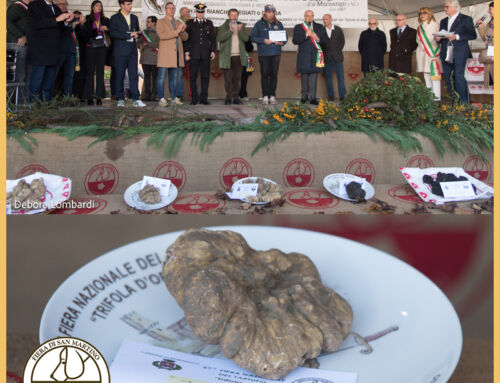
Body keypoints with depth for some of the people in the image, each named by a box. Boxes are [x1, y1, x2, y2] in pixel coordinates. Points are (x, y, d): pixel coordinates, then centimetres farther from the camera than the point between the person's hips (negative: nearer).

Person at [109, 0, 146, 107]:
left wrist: (136, 34, 1)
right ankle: (120, 99, 6)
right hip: (120, 51, -4)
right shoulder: (115, 18, 2)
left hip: (132, 50, 4)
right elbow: (113, 33, -9)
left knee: (134, 75, -2)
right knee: (119, 76, -1)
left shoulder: (134, 18, 18)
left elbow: (137, 31, 25)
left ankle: (136, 99, -3)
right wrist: (128, 35, -13)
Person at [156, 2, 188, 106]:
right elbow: (162, 35, -14)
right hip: (165, 53, -5)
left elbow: (185, 38, 14)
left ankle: (174, 98, 12)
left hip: (176, 53, 5)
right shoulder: (161, 22, 2)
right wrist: (176, 31, -20)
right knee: (161, 76, -7)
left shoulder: (178, 22, 18)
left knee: (174, 76, 9)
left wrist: (183, 31, -8)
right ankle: (161, 99, -7)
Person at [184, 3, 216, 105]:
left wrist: (213, 51, 2)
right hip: (194, 54, -1)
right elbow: (186, 38, 6)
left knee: (205, 77, 1)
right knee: (192, 77, -2)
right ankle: (194, 99, 4)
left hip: (205, 55, 1)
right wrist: (186, 52, -2)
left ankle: (203, 98, 6)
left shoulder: (209, 23, 12)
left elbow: (213, 38, 12)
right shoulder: (190, 23, 8)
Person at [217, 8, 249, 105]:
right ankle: (228, 98, 5)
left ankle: (236, 97, 8)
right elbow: (220, 38, -12)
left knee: (237, 78, 3)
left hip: (238, 56, 3)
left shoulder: (241, 26, 15)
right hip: (227, 57, -3)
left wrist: (240, 31, -13)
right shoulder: (223, 27, 5)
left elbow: (246, 38, 3)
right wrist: (230, 31, -20)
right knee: (228, 79, -2)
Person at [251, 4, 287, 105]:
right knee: (264, 75, -3)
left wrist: (281, 42, -6)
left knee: (274, 75, 2)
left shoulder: (278, 24, 14)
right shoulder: (259, 24, 5)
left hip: (276, 53, 2)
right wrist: (264, 40, -14)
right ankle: (265, 96, 3)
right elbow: (253, 37, -1)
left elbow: (285, 37, 16)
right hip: (263, 54, -2)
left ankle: (272, 96, 8)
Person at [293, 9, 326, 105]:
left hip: (315, 55, 1)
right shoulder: (298, 27, 7)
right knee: (304, 77, 2)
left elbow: (324, 40, 11)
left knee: (314, 76, -3)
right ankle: (304, 96, 14)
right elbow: (295, 41, -5)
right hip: (303, 56, -1)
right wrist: (306, 35, -14)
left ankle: (312, 97, -3)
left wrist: (318, 39, -10)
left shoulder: (319, 27, 14)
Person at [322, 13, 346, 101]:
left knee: (340, 77, -2)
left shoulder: (338, 29, 6)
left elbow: (342, 41, 10)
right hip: (327, 58, 0)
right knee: (328, 77, 2)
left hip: (337, 57, 0)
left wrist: (337, 51, 4)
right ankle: (331, 96, 9)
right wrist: (324, 52, -2)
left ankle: (342, 96, 2)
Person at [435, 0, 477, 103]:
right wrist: (438, 38, 1)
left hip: (459, 53, -6)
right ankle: (453, 100, 11)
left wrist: (457, 37, -16)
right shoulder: (443, 21, 21)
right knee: (447, 77, 3)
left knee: (459, 76, -14)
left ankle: (464, 102, -10)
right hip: (446, 54, 6)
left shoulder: (466, 19, 3)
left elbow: (473, 35, -5)